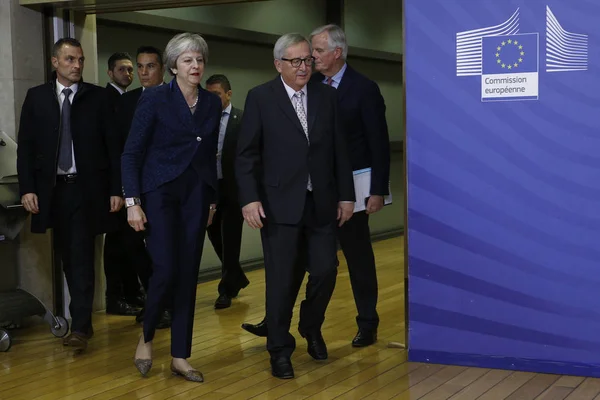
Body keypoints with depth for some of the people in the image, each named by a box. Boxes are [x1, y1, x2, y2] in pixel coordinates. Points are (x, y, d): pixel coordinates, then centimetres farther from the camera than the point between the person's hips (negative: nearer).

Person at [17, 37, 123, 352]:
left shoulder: (98, 97, 1)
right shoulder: (36, 97, 6)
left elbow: (113, 145, 0)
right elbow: (25, 146, 5)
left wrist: (116, 190, -4)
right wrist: (27, 188, -4)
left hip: (87, 188, -3)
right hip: (53, 189, 3)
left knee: (81, 256, -8)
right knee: (68, 257, 9)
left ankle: (80, 326, -7)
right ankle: (82, 320, 19)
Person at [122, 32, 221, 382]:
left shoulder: (213, 103, 7)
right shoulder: (155, 98, -7)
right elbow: (132, 152, -8)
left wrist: (212, 199, 13)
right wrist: (133, 201, -13)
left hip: (196, 195, 4)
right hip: (160, 193, -4)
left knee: (189, 275, 3)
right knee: (166, 271, -12)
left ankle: (181, 357, 11)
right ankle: (146, 336, 15)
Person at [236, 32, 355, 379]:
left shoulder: (327, 96, 8)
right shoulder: (260, 98, -2)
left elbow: (339, 150, 9)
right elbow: (247, 154, -4)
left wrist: (346, 195, 6)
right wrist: (250, 198, -12)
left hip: (321, 203, 3)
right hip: (280, 204, -3)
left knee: (326, 270, 3)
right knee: (281, 279, 1)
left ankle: (312, 328, 32)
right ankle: (280, 350, 16)